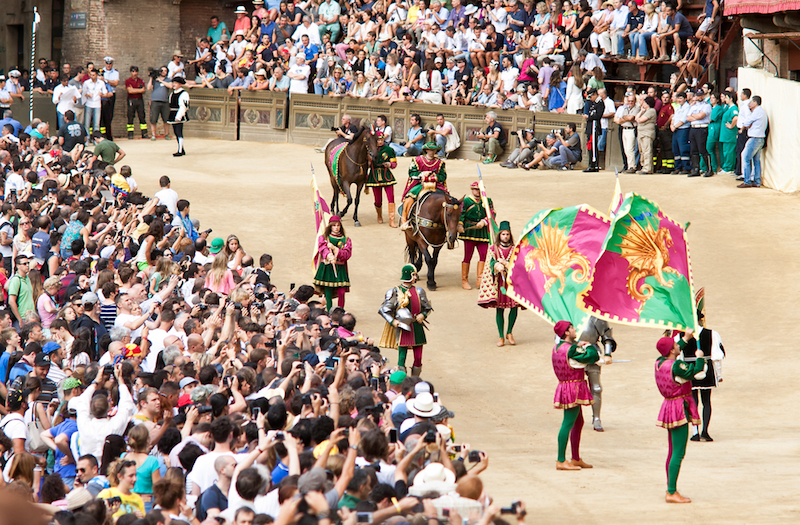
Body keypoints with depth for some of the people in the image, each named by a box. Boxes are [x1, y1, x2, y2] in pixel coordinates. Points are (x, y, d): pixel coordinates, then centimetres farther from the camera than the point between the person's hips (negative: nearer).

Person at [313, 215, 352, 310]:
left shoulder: (346, 240, 11)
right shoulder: (323, 238, 7)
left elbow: (347, 254, -2)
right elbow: (323, 249, -13)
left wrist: (334, 248, -14)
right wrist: (329, 256, -35)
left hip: (340, 269, 1)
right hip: (326, 268, -1)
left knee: (341, 292, -9)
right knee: (328, 293, -5)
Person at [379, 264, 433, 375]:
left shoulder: (418, 291, 8)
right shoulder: (395, 292, -4)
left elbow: (428, 308, 18)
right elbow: (384, 310, 0)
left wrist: (423, 315, -3)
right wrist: (392, 321, -14)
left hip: (417, 328, 4)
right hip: (402, 328, -4)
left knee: (418, 358, 1)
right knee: (402, 357, -6)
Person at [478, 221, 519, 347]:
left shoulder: (514, 249, 8)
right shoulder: (493, 249, 6)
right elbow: (492, 263, -7)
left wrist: (504, 263, -16)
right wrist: (498, 267, -28)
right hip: (498, 281, -1)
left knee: (514, 306, -9)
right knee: (499, 309, -1)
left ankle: (509, 332, 11)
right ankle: (501, 336, 7)